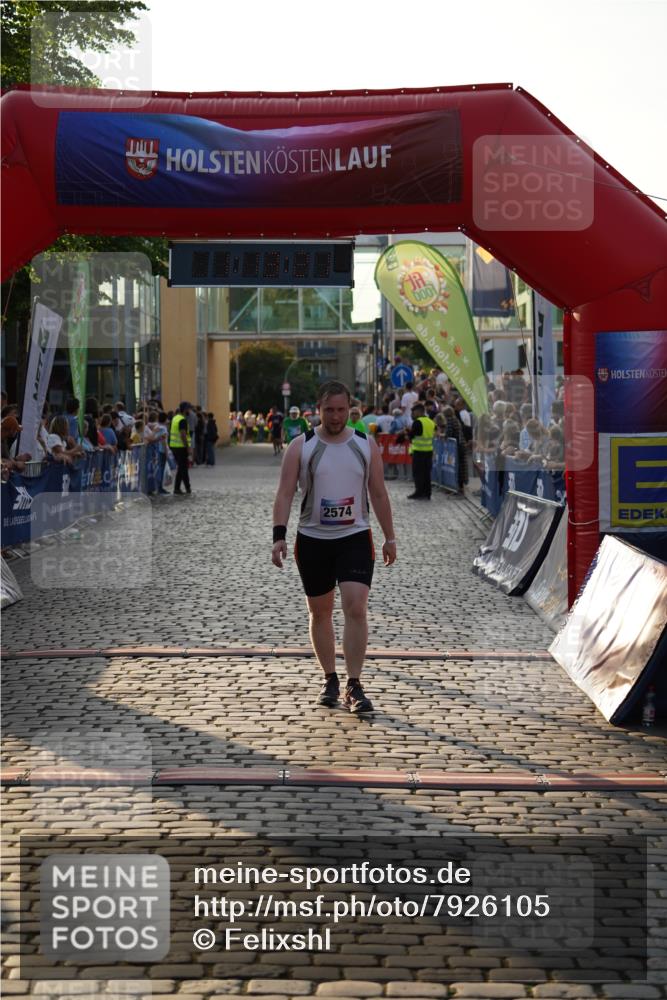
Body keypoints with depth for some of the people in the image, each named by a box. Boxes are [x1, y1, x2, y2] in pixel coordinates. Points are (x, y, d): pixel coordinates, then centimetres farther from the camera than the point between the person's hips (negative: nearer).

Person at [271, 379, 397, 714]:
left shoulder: (366, 445, 3)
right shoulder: (301, 446, -2)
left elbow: (378, 494, 9)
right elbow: (285, 493, -6)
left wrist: (389, 537, 9)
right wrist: (279, 536, -17)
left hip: (355, 538, 0)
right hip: (312, 540, 0)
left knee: (355, 608, -15)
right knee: (320, 612, 10)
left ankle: (354, 686, -11)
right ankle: (330, 680, 26)